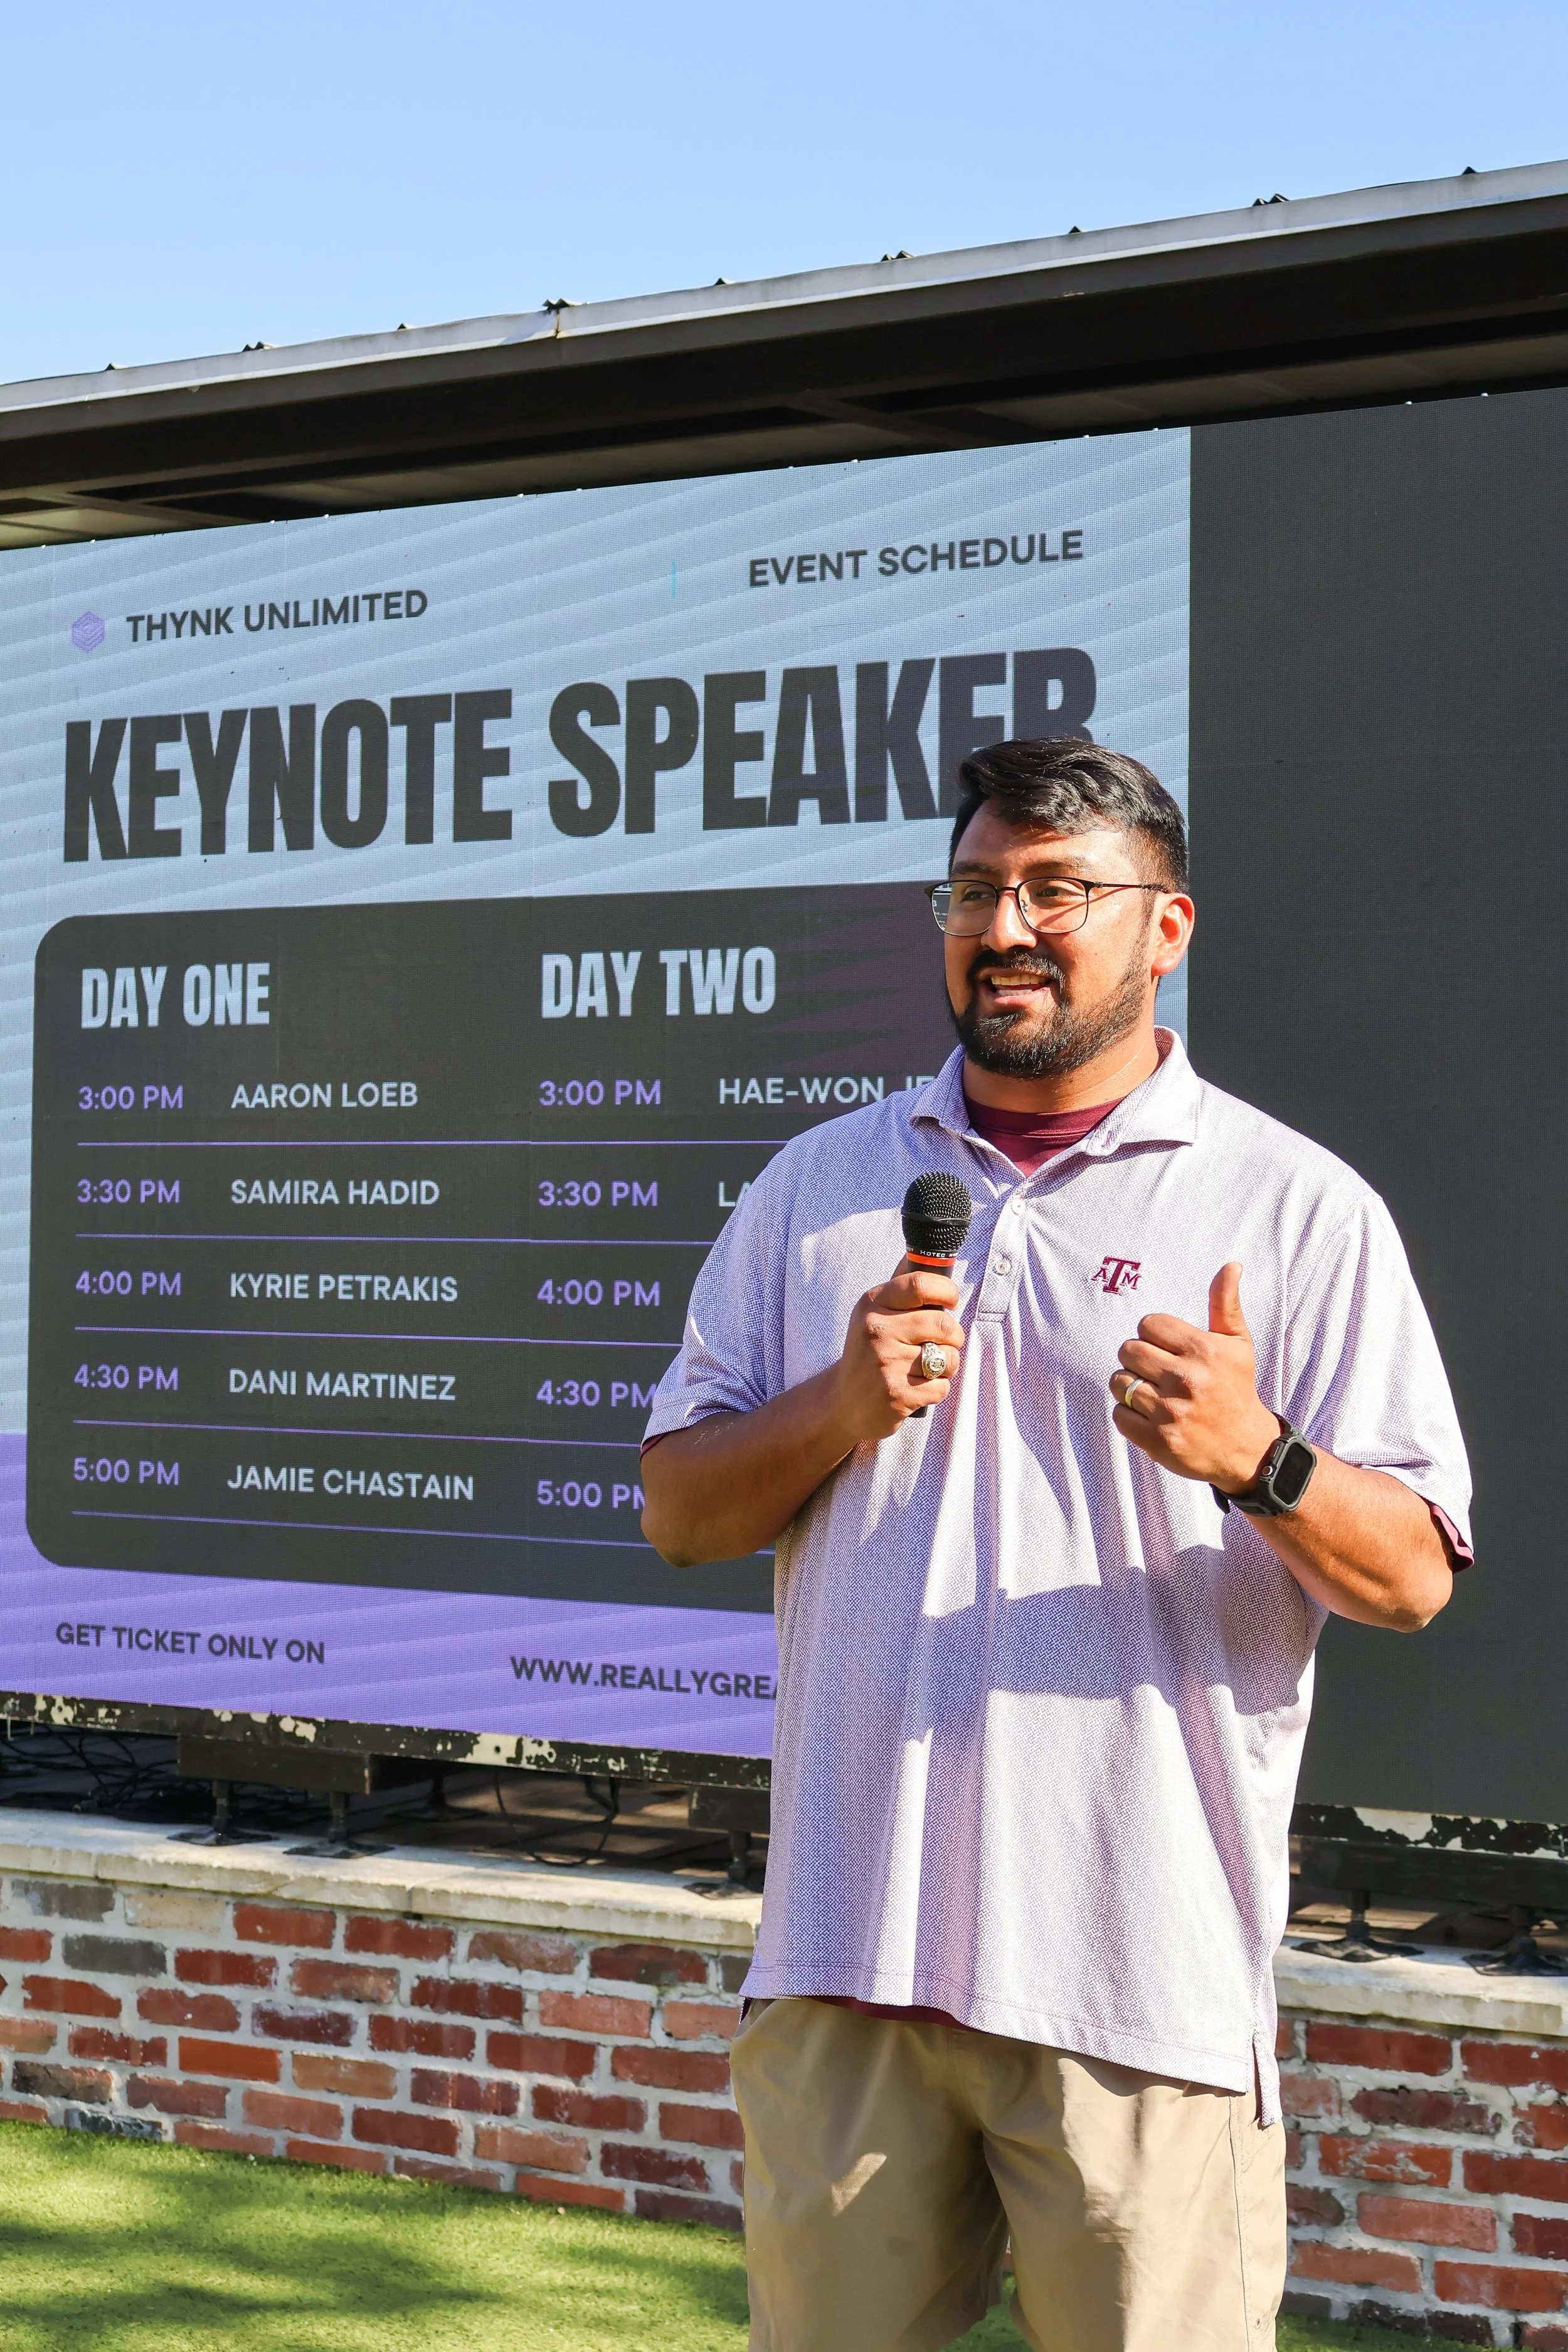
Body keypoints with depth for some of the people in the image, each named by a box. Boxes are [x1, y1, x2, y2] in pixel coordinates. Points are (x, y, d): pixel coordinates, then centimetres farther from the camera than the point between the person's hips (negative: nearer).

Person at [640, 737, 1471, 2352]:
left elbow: (1410, 1581, -3)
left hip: (1143, 1980, -3)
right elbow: (676, 1510, 11)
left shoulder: (1296, 1206, 1)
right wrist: (839, 1406, -7)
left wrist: (1256, 1460, -22)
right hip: (845, 1951, 3)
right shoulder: (819, 1185, 13)